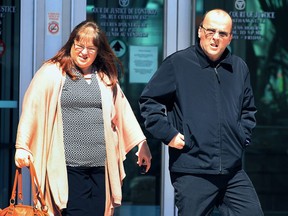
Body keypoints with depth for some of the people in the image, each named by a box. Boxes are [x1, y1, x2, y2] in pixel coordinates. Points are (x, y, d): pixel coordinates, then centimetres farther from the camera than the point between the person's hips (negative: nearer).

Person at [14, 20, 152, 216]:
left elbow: (123, 110, 22)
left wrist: (141, 143, 19)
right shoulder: (52, 73, 3)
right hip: (68, 166, -4)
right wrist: (22, 146, -8)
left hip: (101, 164, 4)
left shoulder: (106, 77, 17)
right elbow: (32, 108, -1)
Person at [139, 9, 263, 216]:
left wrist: (243, 136, 14)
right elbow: (149, 100, 2)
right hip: (192, 171, -5)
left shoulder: (239, 68, 12)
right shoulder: (177, 63, -3)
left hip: (233, 171, 5)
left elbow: (248, 109, 28)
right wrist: (168, 134, -6)